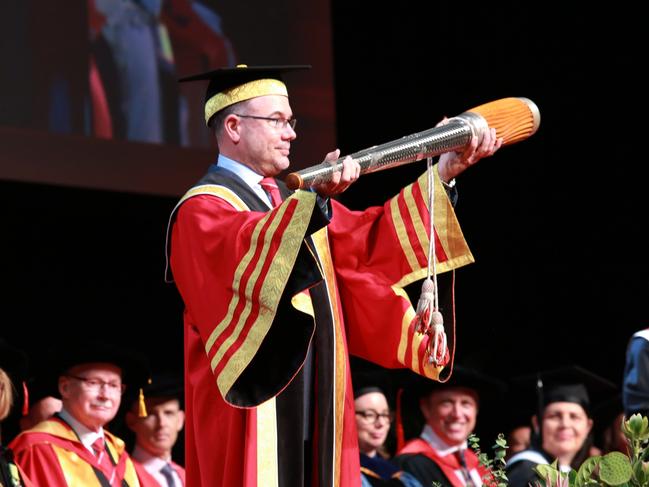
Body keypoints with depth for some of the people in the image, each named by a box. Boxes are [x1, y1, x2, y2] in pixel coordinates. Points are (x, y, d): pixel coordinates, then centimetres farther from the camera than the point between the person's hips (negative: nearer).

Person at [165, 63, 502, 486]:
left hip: (312, 411, 8)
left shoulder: (295, 202, 20)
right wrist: (316, 197, -44)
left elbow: (368, 240, 15)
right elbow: (250, 248, -27)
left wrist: (443, 172, 8)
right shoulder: (201, 210, -7)